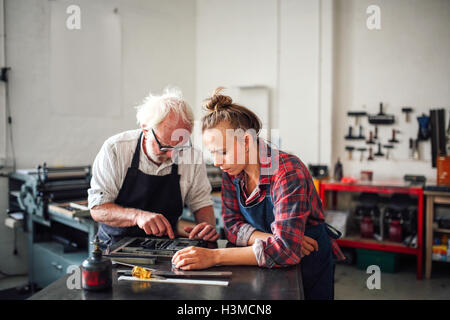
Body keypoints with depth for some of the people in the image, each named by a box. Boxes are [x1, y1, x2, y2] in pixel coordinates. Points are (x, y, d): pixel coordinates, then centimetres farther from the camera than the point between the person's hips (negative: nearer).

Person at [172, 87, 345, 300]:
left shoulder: (288, 172, -25)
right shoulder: (231, 171, -6)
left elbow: (287, 249, -32)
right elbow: (233, 226, -4)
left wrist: (214, 256, -37)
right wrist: (269, 240, -23)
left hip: (308, 269, -3)